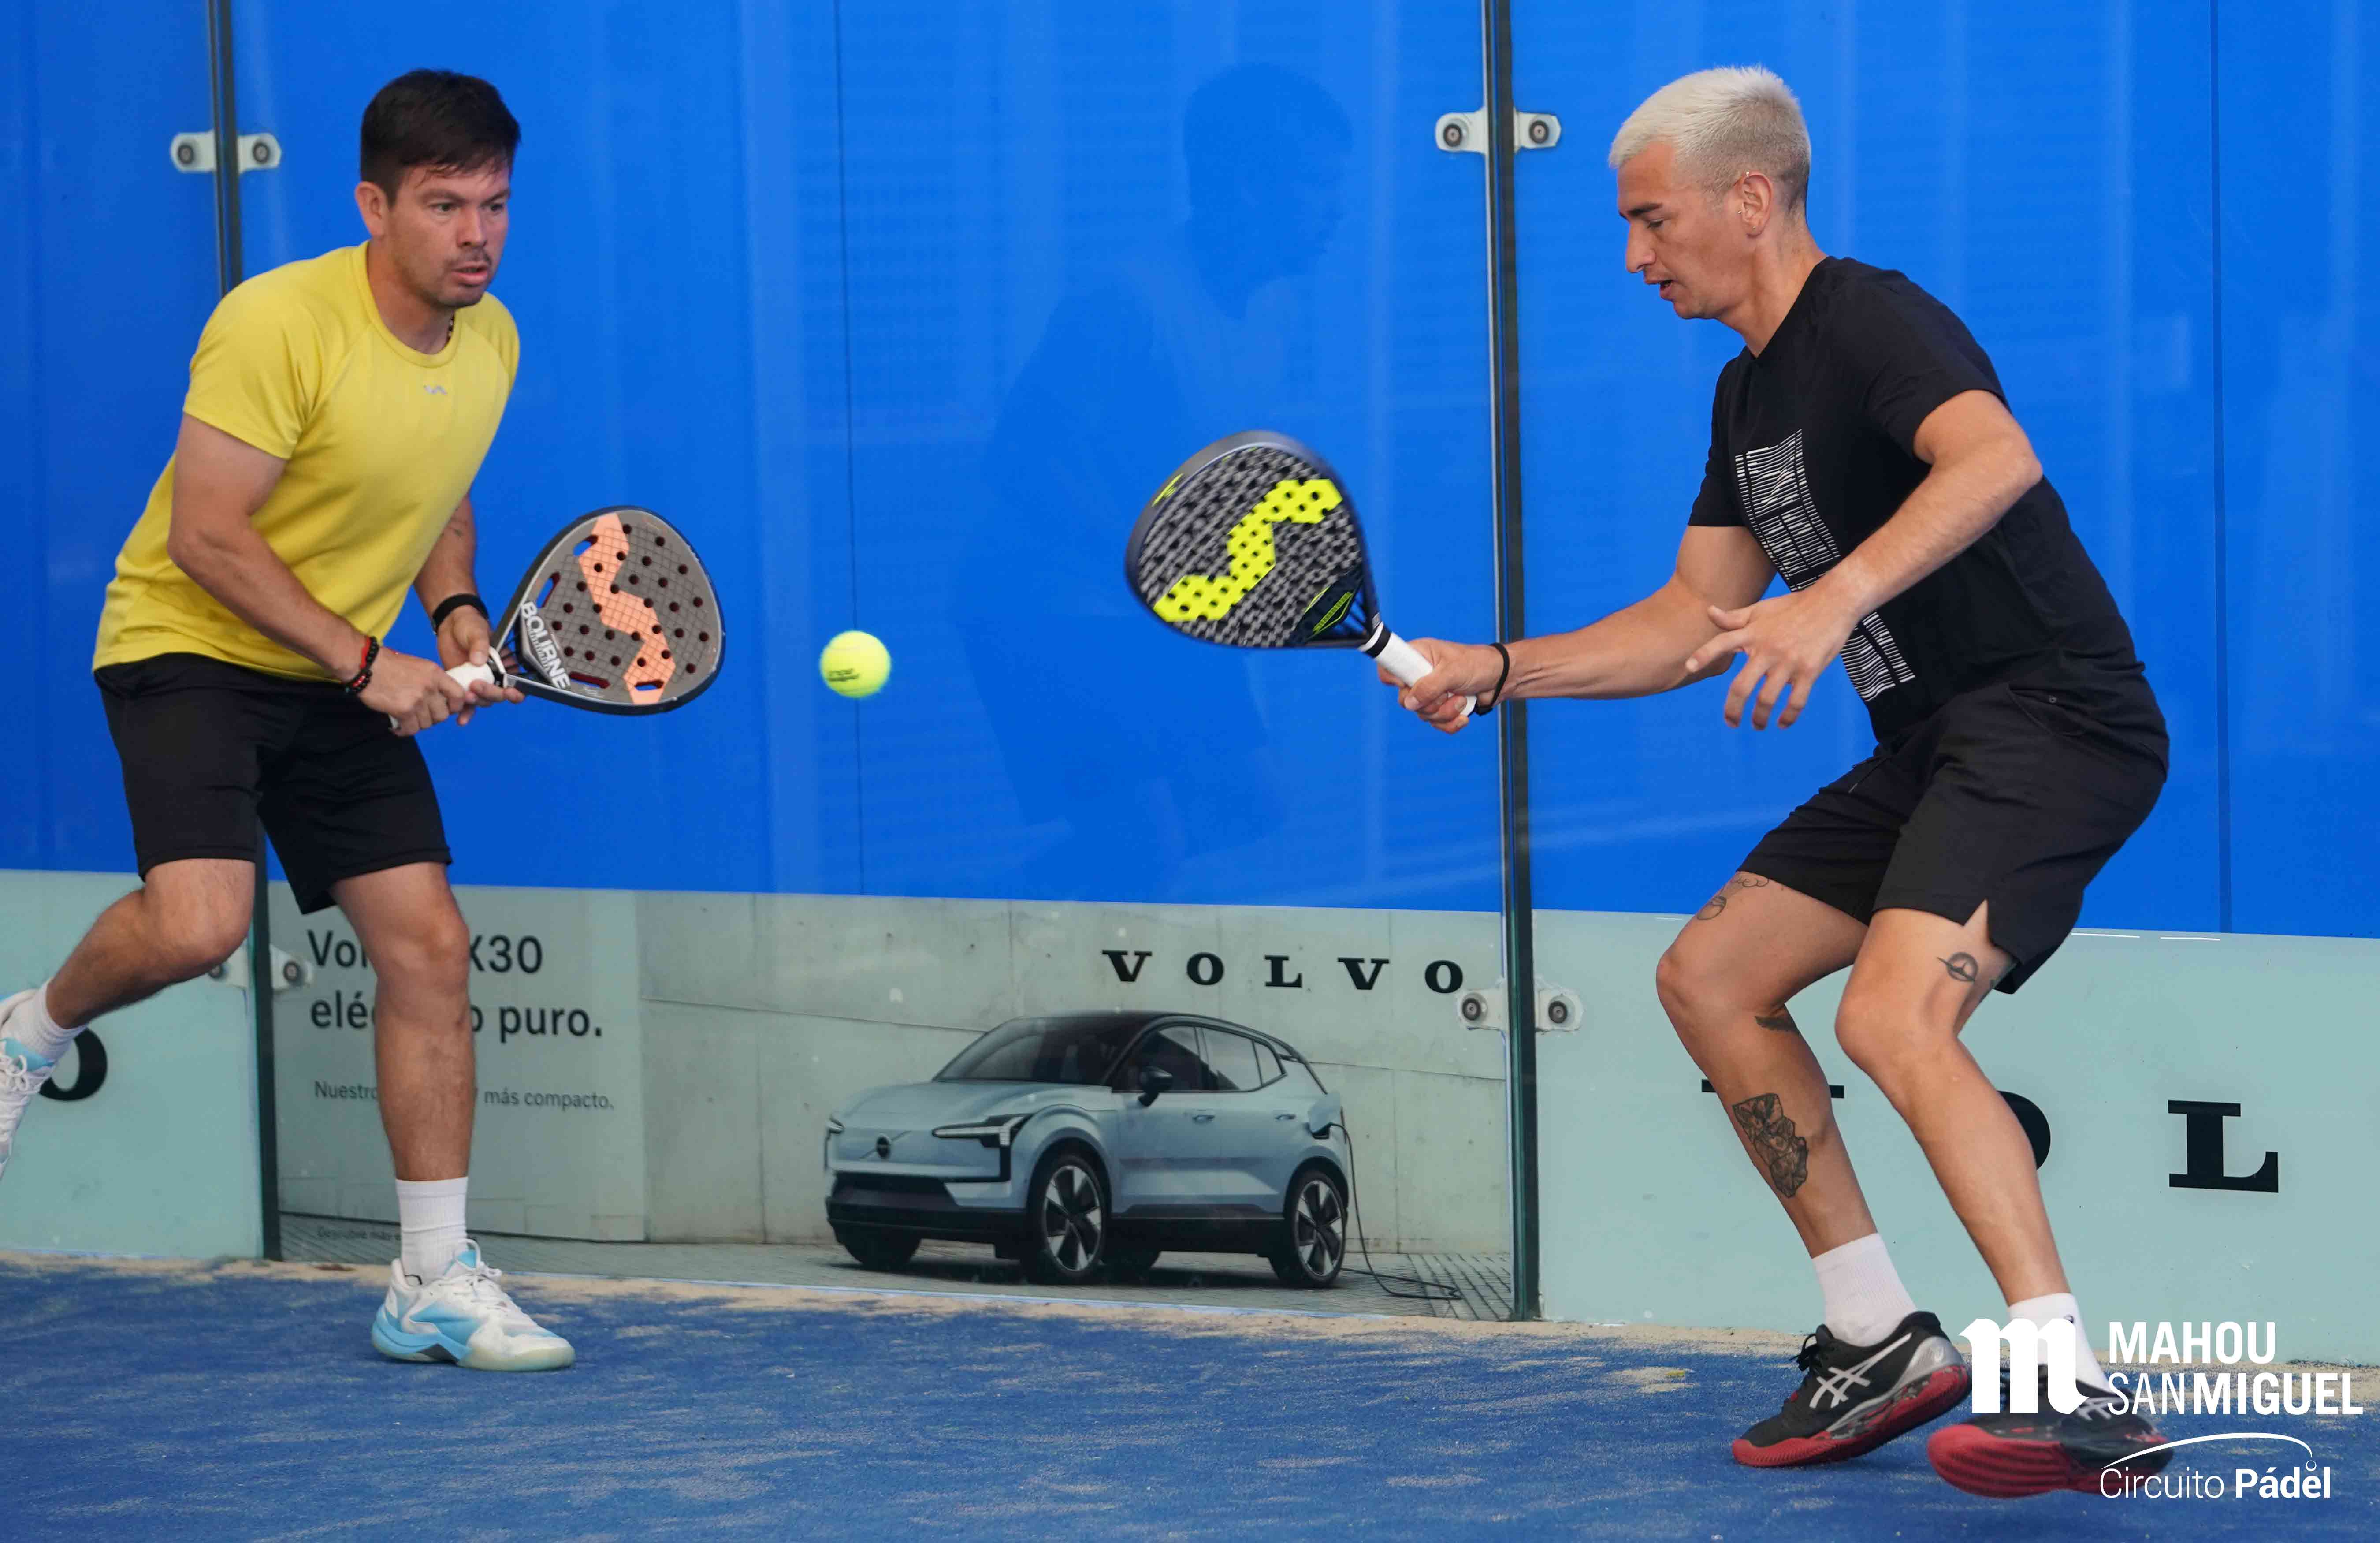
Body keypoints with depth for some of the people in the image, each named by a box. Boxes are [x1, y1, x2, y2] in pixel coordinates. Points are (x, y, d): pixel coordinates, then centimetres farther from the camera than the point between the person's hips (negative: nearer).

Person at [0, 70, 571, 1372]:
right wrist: (365, 662, -23)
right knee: (196, 922, -28)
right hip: (189, 647, -7)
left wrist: (456, 610, 0)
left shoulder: (491, 338, 1)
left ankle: (434, 1286, 5)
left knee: (428, 946, -3)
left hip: (343, 682, 7)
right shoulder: (279, 323, -22)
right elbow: (206, 535, -21)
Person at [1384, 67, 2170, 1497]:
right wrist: (1501, 670, 17)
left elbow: (1996, 459, -34)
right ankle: (1880, 1342, 15)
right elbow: (1695, 621, 24)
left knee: (1892, 1017, -29)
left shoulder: (1869, 320, -13)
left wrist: (1837, 599, -46)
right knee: (1711, 978, 12)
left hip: (2053, 719, -11)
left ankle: (2079, 1396, -34)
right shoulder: (1749, 392, 18)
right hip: (1934, 742, 11)